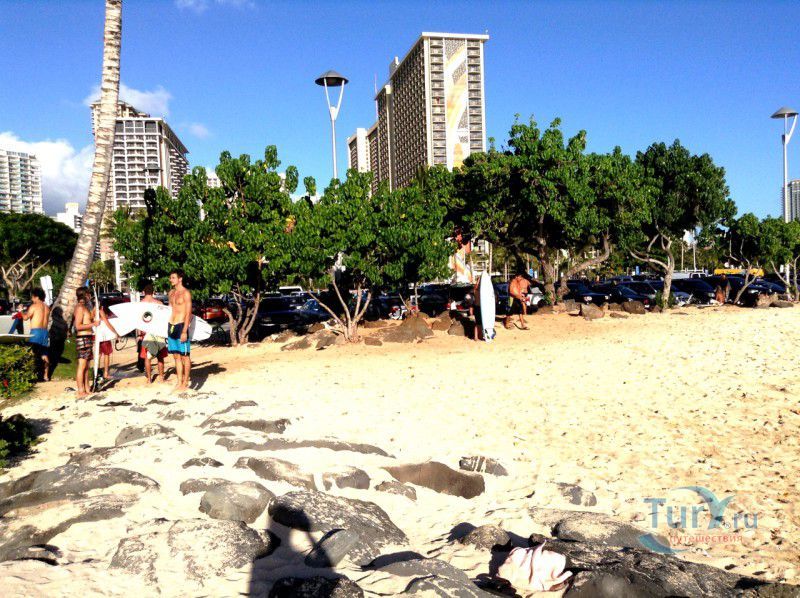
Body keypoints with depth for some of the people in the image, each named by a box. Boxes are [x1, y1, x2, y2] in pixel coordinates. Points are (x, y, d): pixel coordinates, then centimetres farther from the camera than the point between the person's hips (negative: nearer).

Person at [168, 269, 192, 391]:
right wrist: (168, 328, 15)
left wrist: (184, 331, -18)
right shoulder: (171, 293, 14)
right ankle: (179, 382, 17)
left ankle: (185, 383, 5)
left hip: (181, 326, -7)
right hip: (171, 326, 7)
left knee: (184, 356, 0)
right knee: (176, 356, 11)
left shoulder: (186, 293, -9)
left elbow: (188, 313, -13)